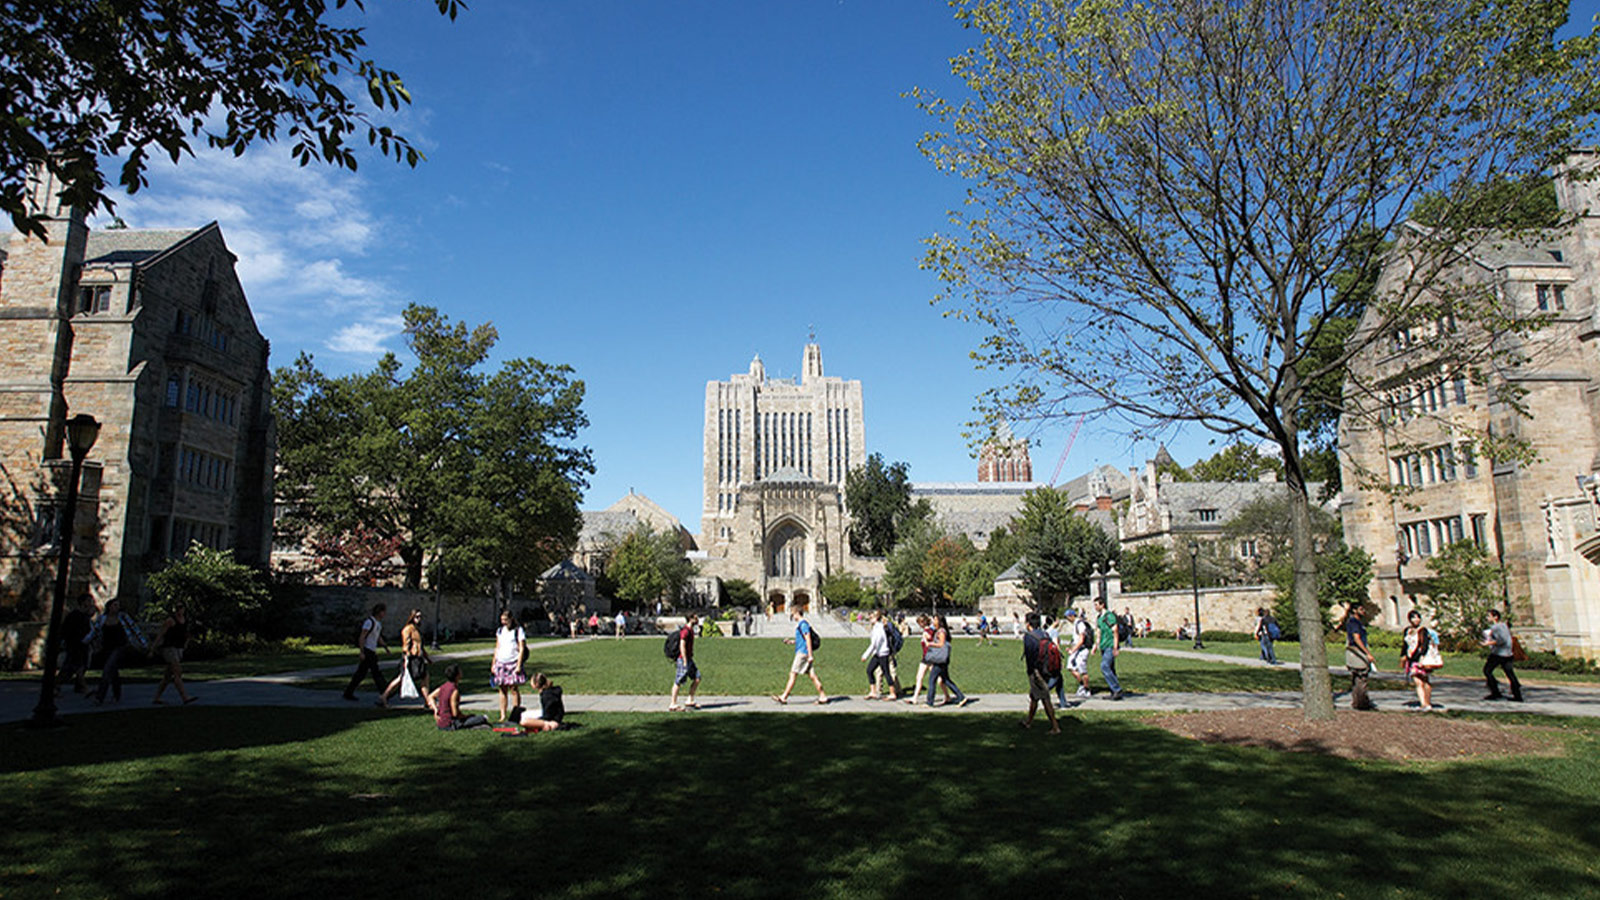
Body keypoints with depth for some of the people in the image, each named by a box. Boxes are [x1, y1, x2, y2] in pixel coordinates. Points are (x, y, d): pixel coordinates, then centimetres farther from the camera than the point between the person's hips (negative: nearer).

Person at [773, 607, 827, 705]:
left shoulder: (803, 624, -13)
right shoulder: (800, 624, 18)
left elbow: (808, 639, -18)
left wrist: (810, 655, -20)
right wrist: (790, 641, 18)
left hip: (803, 653, -10)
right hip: (802, 652, 10)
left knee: (793, 675, -5)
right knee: (812, 675, 6)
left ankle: (784, 697, -1)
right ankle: (823, 696, 5)